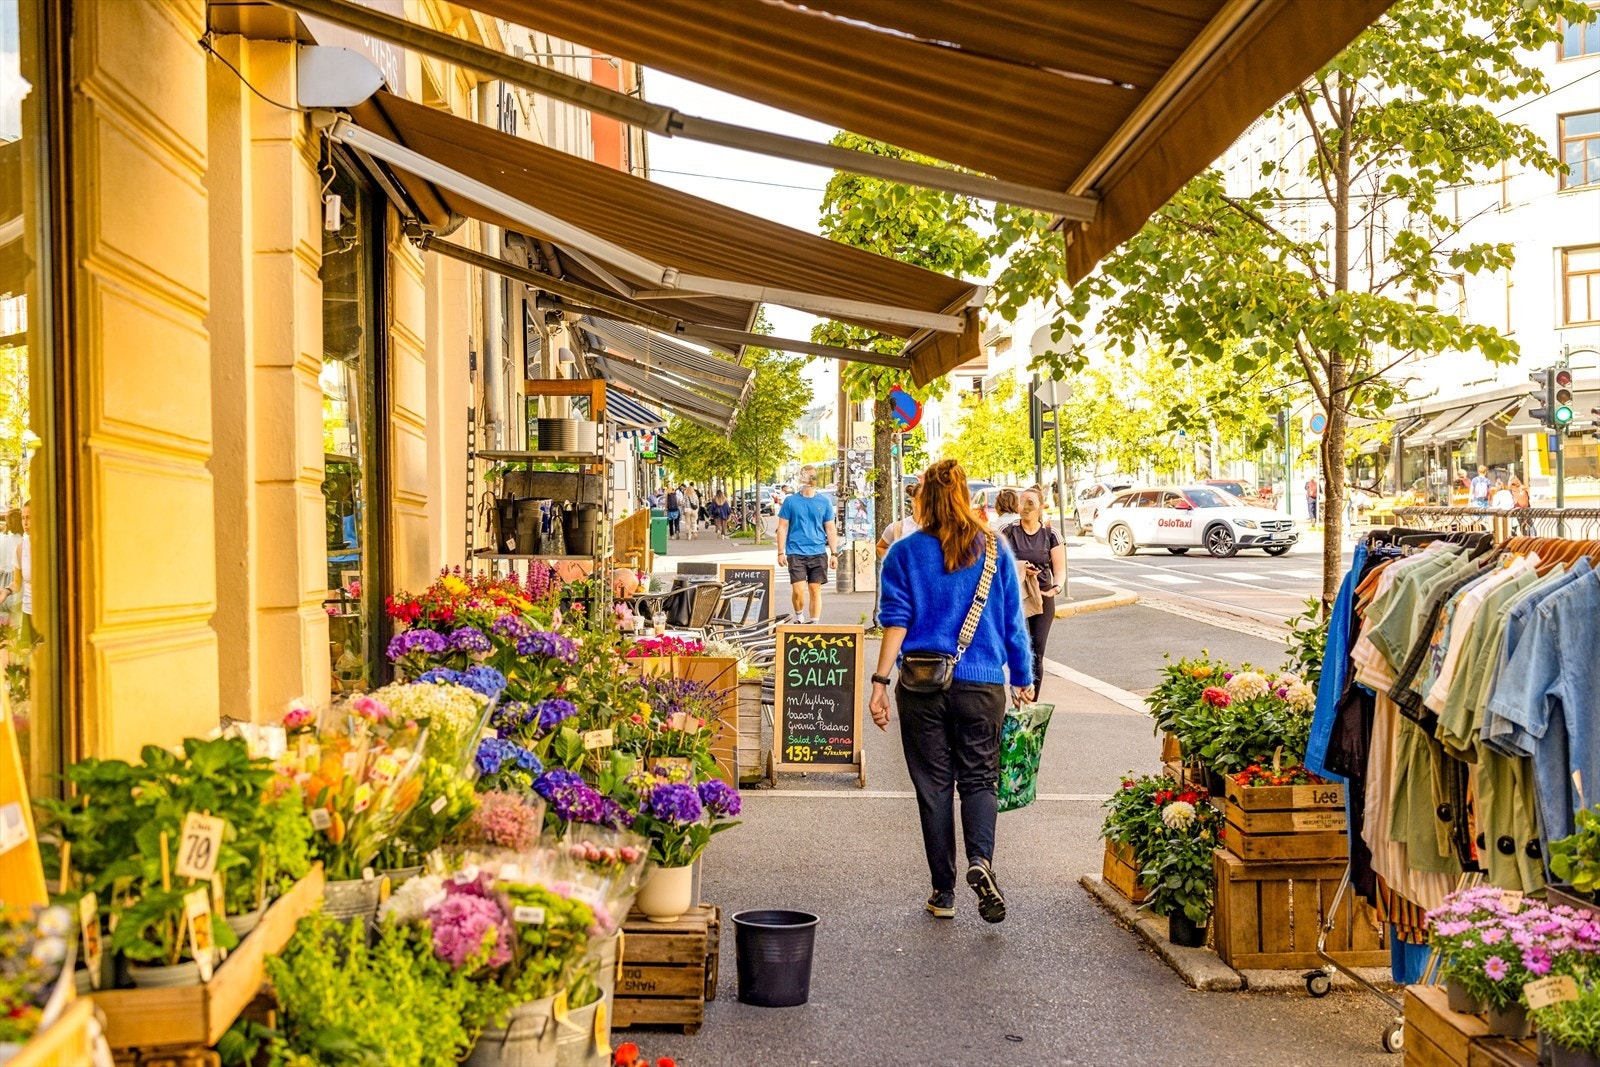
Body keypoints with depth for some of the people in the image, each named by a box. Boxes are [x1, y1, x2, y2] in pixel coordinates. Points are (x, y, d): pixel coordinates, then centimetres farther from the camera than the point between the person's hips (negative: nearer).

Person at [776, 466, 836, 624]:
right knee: (798, 590, -10)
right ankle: (799, 618, 14)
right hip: (796, 553, -2)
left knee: (815, 591, 3)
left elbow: (831, 529, 10)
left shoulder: (824, 502, 7)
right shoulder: (790, 501, 3)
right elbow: (782, 528, 4)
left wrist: (833, 553, 5)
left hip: (818, 553, 2)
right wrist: (781, 552, -2)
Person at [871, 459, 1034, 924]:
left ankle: (943, 892, 12)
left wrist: (880, 681, -5)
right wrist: (1023, 680, 16)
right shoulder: (995, 550, 4)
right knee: (979, 777, 10)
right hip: (982, 684, 1)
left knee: (934, 785, 8)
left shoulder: (905, 553, -1)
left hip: (922, 684, -1)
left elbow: (896, 621, -6)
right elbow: (1012, 622, 7)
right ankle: (980, 859, -16)